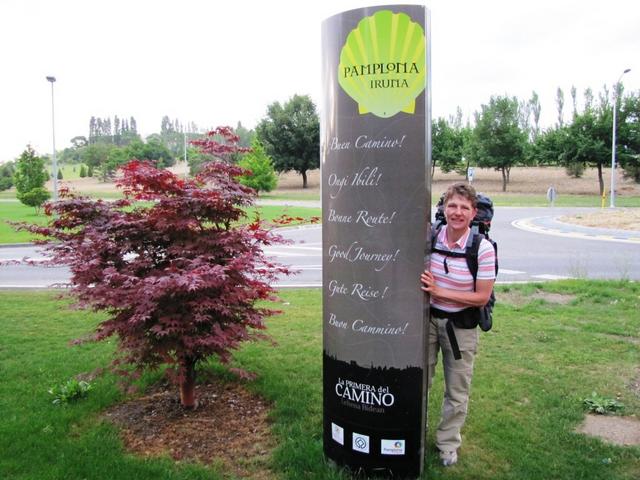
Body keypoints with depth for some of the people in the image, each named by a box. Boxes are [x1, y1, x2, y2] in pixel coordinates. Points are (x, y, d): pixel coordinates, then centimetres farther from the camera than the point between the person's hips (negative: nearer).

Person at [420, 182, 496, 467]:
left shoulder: (483, 249, -18)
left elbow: (482, 297, -16)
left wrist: (439, 291, -22)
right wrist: (421, 285, -11)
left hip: (461, 325, -2)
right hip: (427, 319, 2)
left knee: (457, 391, 14)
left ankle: (448, 443, 37)